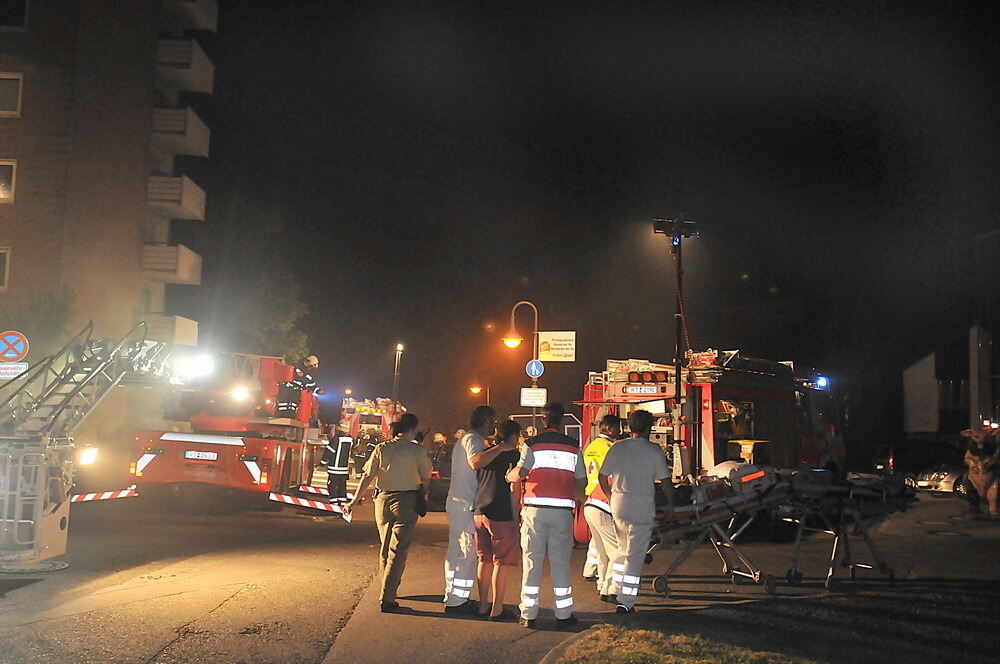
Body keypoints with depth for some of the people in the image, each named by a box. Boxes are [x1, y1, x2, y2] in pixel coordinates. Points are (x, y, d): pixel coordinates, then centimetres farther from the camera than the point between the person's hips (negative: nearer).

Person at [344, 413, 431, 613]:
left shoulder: (381, 449, 0)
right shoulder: (417, 450, -7)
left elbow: (368, 477, -1)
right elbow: (426, 478, 2)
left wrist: (356, 499, 7)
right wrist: (424, 495, 23)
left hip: (383, 499, 4)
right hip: (406, 501, -4)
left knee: (385, 548, 20)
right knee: (398, 551, -1)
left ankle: (388, 590, 34)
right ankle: (387, 598, -5)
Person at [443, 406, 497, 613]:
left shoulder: (463, 439, 19)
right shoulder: (474, 439, -13)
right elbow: (475, 462, -34)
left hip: (455, 503, 11)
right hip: (467, 506, -11)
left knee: (456, 552, 16)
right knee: (468, 554, -6)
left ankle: (452, 596, 24)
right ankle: (457, 600, -4)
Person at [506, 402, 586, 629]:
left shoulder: (533, 444, -3)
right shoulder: (573, 446, 5)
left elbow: (519, 473, -13)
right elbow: (581, 482, 7)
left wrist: (508, 476, 9)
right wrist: (579, 498, 27)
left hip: (535, 509, -1)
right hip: (562, 510, 1)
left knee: (531, 561, 6)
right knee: (561, 563, 9)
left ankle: (529, 614, 9)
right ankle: (564, 614, 12)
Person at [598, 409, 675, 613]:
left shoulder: (617, 447, 4)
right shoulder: (654, 450, -7)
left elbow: (602, 476, 7)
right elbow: (665, 481, -6)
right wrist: (670, 503, 9)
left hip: (618, 505, 5)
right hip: (641, 506, -4)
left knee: (622, 549, 22)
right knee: (635, 555, 1)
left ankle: (617, 589, 28)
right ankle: (626, 602, 1)